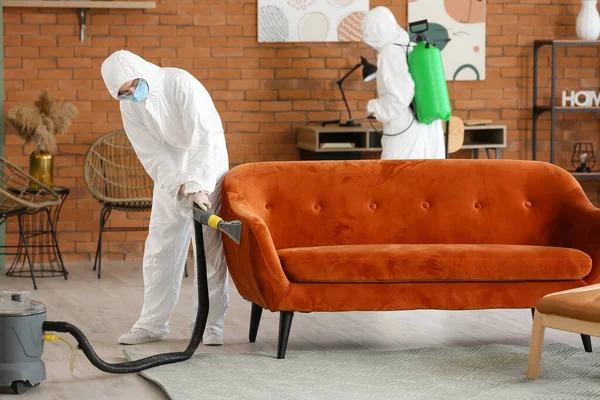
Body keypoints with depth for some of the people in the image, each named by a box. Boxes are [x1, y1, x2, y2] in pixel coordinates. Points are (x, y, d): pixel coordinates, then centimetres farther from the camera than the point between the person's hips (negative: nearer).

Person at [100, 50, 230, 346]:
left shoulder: (180, 83, -25)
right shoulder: (129, 107, -8)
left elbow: (204, 135, -32)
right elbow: (152, 154, -10)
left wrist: (198, 185, -39)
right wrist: (180, 188, -24)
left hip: (207, 169, -5)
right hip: (169, 176, 5)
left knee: (211, 249, -5)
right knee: (159, 250, 4)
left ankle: (211, 324, 1)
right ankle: (152, 323, 12)